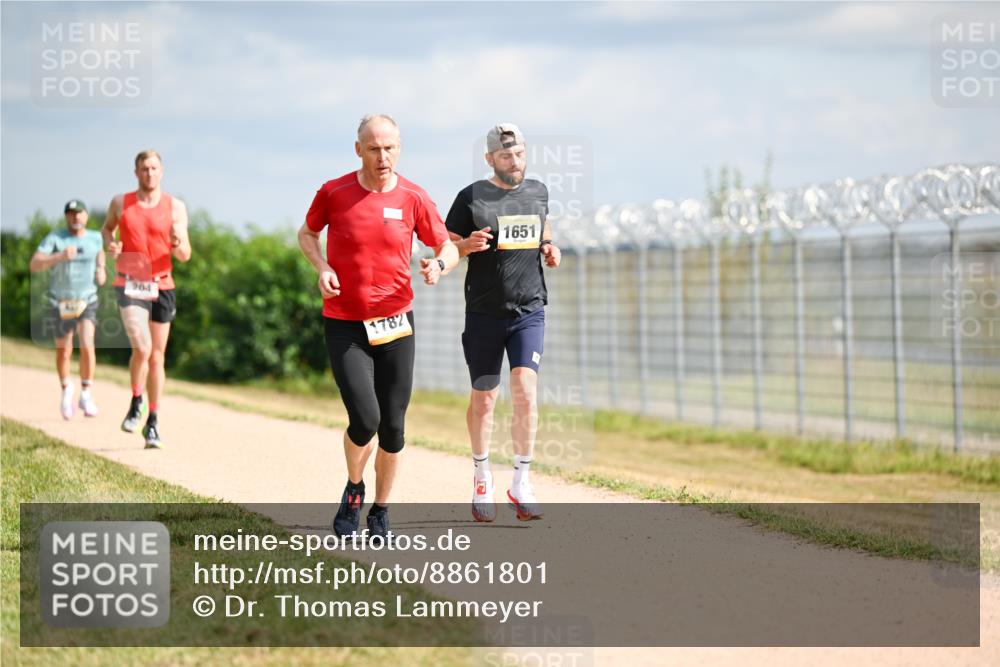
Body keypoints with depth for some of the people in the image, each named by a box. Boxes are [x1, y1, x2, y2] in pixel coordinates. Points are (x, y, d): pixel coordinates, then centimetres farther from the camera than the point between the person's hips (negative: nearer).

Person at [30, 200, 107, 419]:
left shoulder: (95, 238, -1)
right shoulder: (55, 238, -12)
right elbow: (34, 264, -22)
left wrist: (102, 271, 3)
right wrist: (60, 256, -36)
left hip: (87, 301, 1)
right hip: (60, 303, 0)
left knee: (87, 344, -21)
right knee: (64, 352, 10)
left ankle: (86, 395, -10)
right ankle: (66, 389, 38)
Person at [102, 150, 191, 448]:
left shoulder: (175, 207, 1)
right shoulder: (120, 203, 2)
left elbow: (185, 256, 1)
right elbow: (107, 228, 22)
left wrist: (178, 244, -22)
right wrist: (109, 245, 0)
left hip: (161, 286, 2)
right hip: (129, 285, -2)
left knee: (157, 356, 6)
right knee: (142, 348, -19)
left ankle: (153, 423, 16)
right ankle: (136, 404, 7)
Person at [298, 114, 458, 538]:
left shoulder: (413, 198, -3)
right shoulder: (333, 192, -4)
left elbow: (448, 247, 6)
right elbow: (307, 233, 14)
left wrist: (439, 265, -17)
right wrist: (321, 267, -5)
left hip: (395, 323, 2)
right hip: (344, 325, -2)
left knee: (393, 428, 3)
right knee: (364, 420, -15)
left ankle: (380, 512, 22)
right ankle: (354, 489, 15)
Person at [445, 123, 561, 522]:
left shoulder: (538, 192, 9)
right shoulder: (472, 198, -3)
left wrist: (549, 249, 7)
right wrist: (467, 245, -20)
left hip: (529, 312, 2)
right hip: (484, 313, -1)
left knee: (525, 391, -14)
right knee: (483, 399, 7)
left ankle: (521, 483, -6)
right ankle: (482, 478, 26)